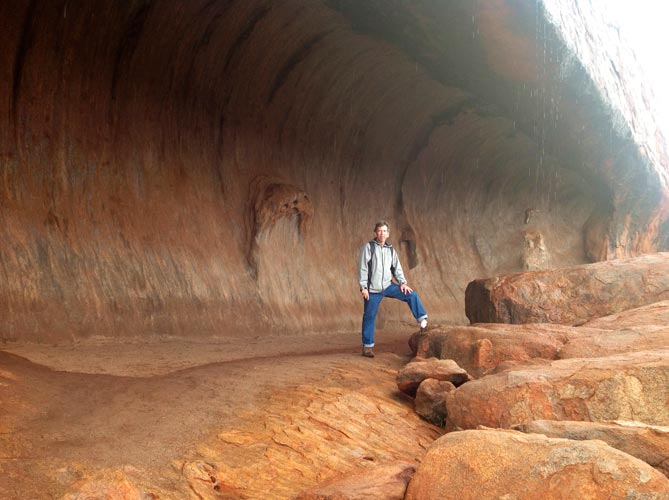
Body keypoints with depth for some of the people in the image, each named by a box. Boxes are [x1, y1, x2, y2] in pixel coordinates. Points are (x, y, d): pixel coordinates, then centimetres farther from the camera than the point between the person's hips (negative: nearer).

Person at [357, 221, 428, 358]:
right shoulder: (368, 247, -4)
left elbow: (397, 268, 13)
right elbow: (362, 268, -8)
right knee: (370, 317, 0)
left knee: (412, 295, -6)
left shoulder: (390, 250, 11)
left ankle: (423, 322, 2)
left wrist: (402, 282, -3)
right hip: (372, 289, -4)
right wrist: (363, 287, -14)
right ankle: (367, 346, 10)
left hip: (388, 286, 5)